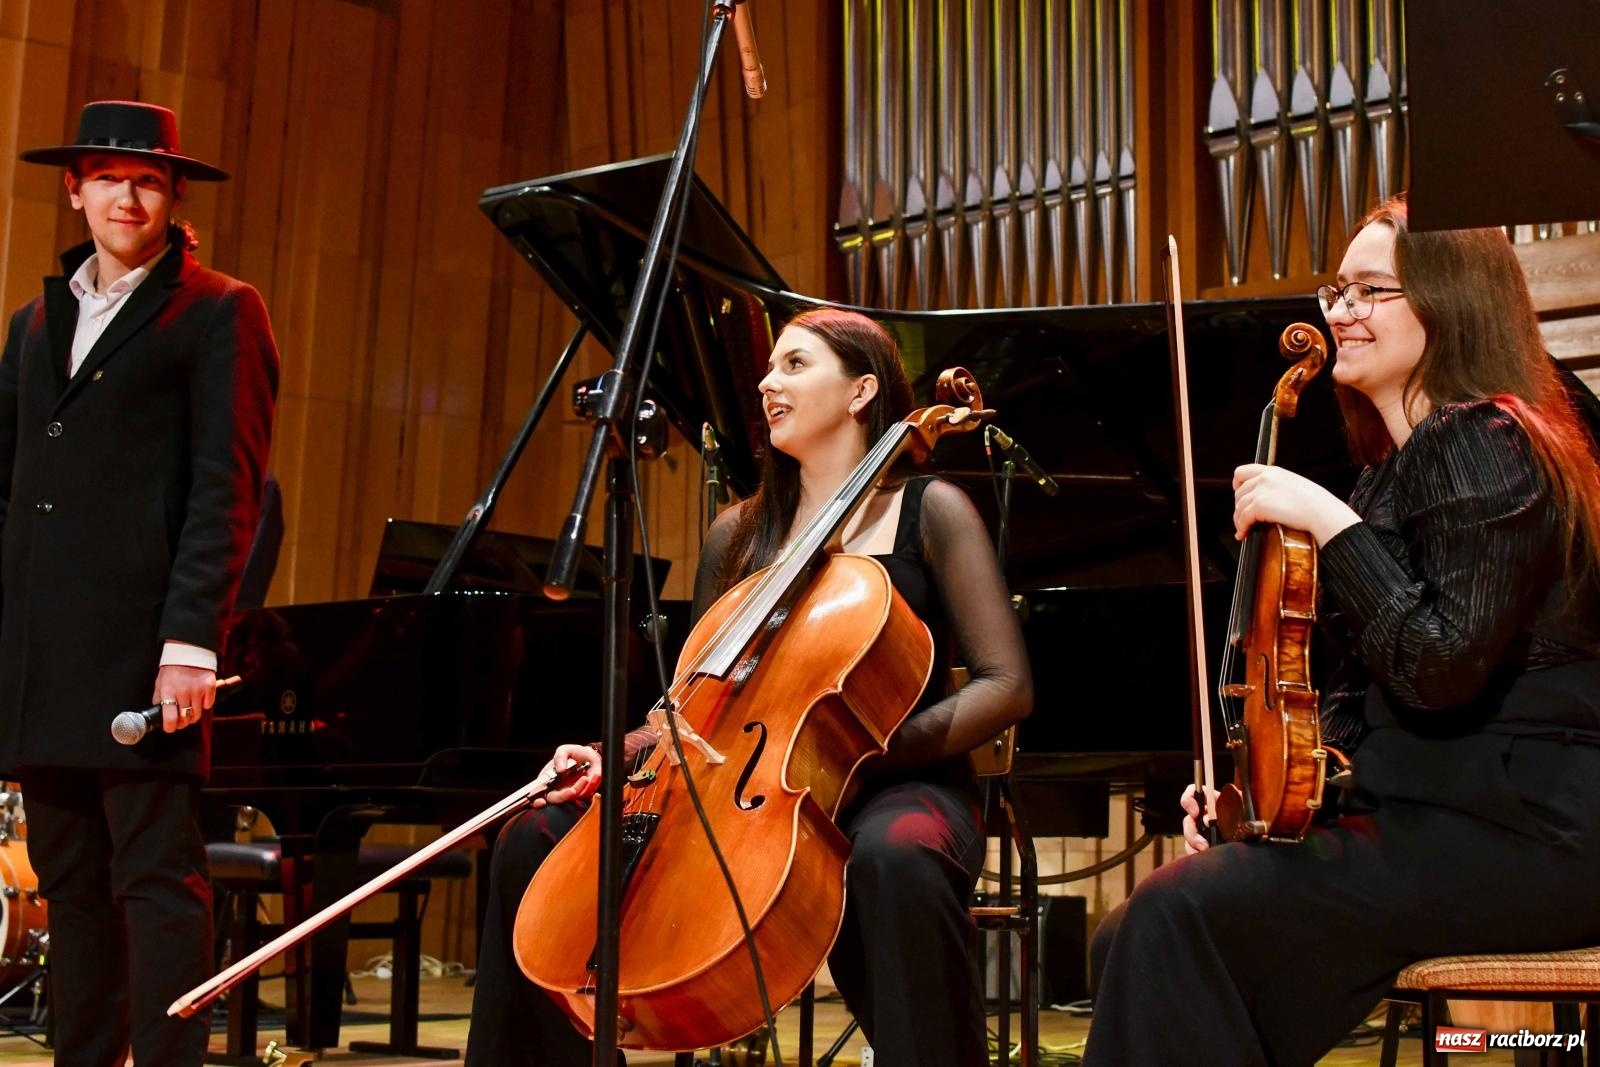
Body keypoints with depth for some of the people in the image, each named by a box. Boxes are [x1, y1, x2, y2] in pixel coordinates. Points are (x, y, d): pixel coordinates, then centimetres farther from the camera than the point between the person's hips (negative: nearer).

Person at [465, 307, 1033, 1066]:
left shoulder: (928, 511, 1)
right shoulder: (738, 535, 15)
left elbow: (1006, 687, -6)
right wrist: (612, 753, -1)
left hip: (892, 788, -5)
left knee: (895, 860, -42)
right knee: (535, 841, -12)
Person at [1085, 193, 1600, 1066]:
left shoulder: (1484, 444, -12)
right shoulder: (1406, 460, 18)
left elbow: (1441, 669, -23)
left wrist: (1332, 523, -19)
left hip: (1515, 832, -9)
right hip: (1434, 811, 9)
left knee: (1180, 917, -20)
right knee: (1136, 943, -2)